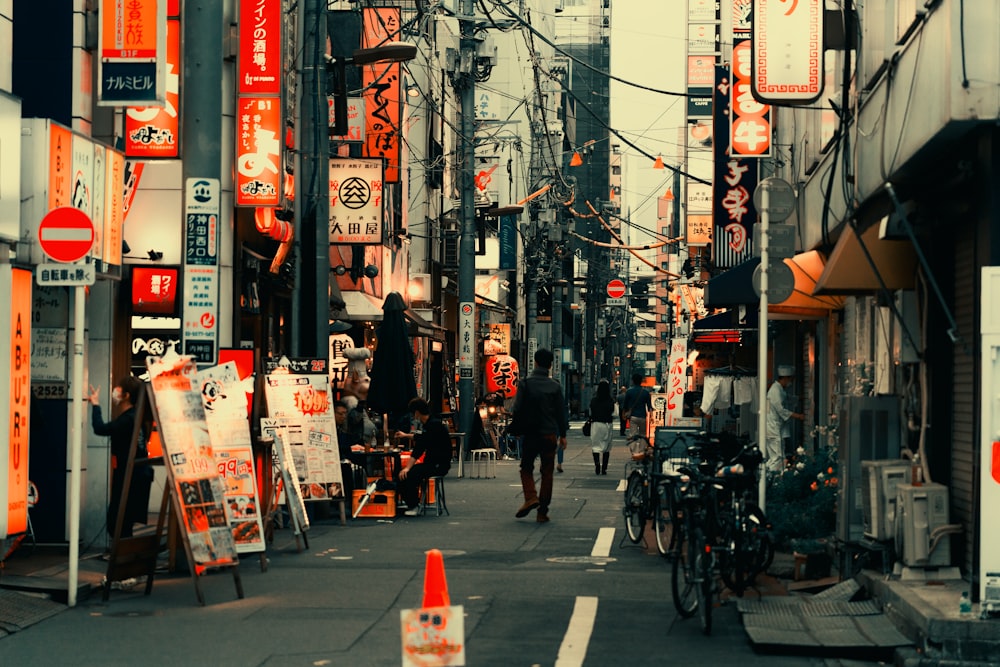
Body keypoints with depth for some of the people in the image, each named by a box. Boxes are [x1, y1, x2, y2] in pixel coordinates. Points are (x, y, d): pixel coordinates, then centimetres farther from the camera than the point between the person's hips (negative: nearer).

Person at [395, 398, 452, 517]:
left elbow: (419, 449, -23)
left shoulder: (433, 425, -18)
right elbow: (422, 437, 37)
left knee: (408, 474, -27)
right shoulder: (430, 424, 13)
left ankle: (414, 506, -12)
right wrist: (406, 436, 52)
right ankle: (412, 503, 7)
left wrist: (408, 468, -26)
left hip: (439, 465, -10)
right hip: (433, 463, 10)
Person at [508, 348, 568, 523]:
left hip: (530, 434, -1)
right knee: (547, 472, 7)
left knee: (526, 468, 13)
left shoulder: (525, 384, -4)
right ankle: (543, 511, 6)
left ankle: (530, 496, -12)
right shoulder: (555, 386, 0)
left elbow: (517, 409, -5)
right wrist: (562, 435, 11)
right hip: (550, 434, 1)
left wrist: (516, 428, 8)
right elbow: (561, 412, 3)